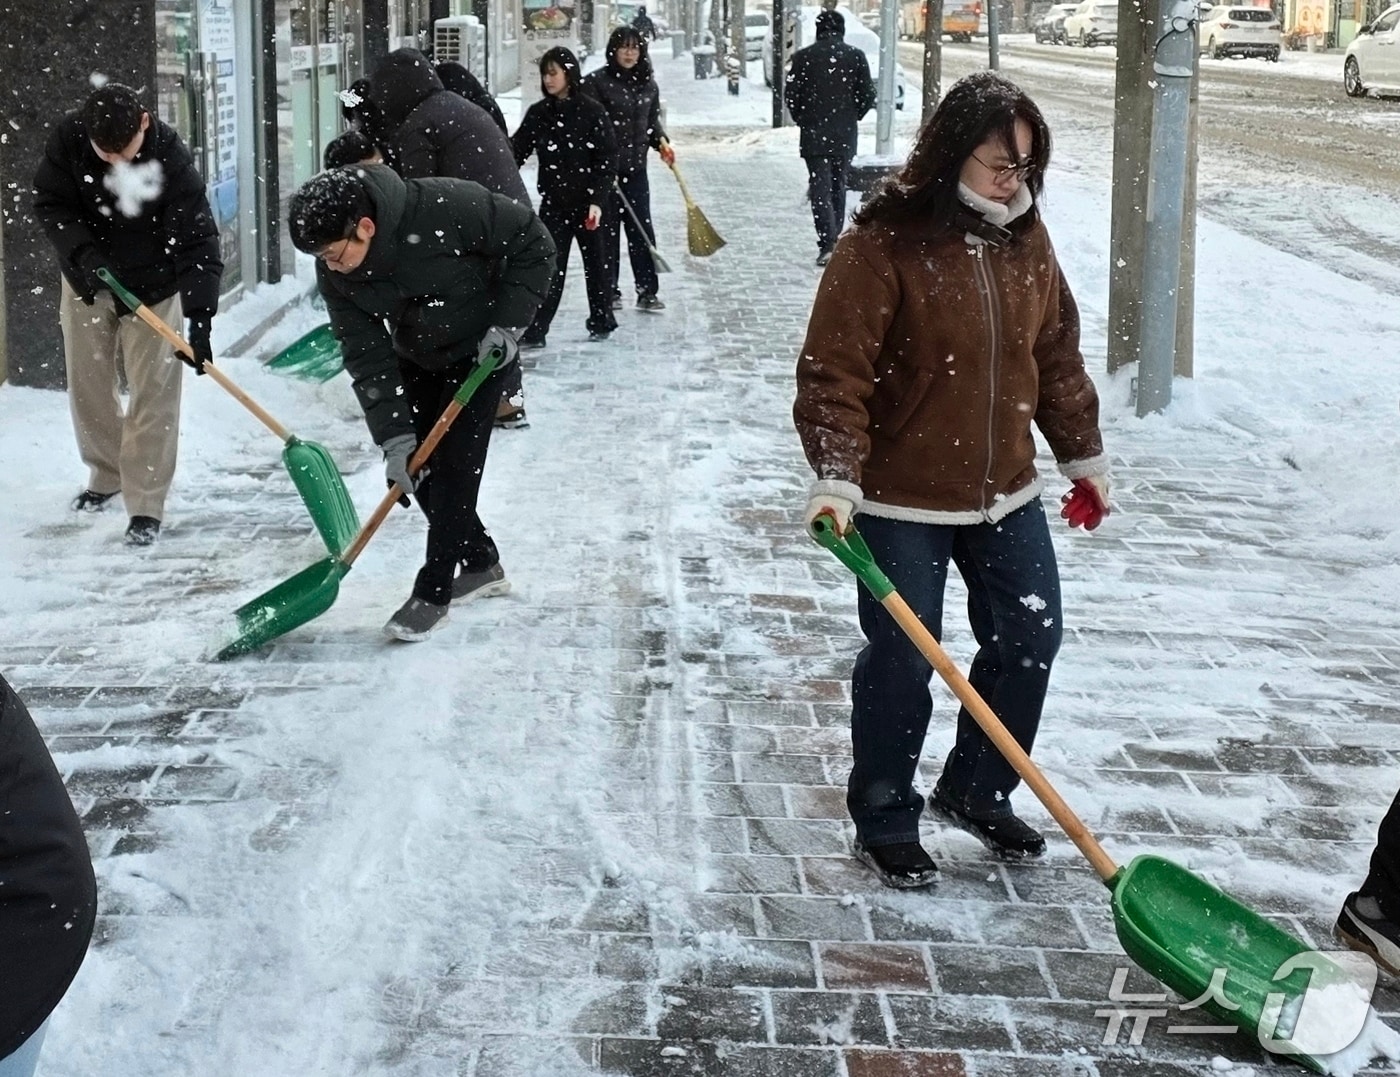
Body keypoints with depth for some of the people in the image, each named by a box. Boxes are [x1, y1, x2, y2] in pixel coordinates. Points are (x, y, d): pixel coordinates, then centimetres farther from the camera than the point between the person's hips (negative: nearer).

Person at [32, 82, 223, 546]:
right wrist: (82, 252, -28)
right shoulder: (68, 138, -20)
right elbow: (50, 203, -9)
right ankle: (106, 476, 33)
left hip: (153, 286, -3)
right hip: (87, 280, 3)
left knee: (153, 394, -7)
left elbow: (197, 239, -30)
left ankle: (145, 505, -2)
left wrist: (200, 318, -38)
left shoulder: (171, 159, -29)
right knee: (88, 385, 12)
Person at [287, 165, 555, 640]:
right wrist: (395, 437, -25)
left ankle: (433, 592, -2)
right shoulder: (335, 273, -20)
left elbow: (532, 243, -22)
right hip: (416, 360, 5)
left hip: (481, 351, -5)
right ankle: (480, 564, 25)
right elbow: (366, 356, -18)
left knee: (454, 463, -11)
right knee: (419, 467, 4)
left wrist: (507, 322, -23)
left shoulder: (447, 208, -35)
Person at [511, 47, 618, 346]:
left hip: (586, 202, -2)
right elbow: (517, 150, 0)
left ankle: (601, 322, 27)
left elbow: (605, 160, -9)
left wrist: (597, 201, -15)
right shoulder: (538, 113, 3)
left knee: (594, 262, 12)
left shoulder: (591, 111, -8)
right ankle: (535, 331, -5)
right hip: (553, 203, 2)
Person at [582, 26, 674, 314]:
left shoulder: (648, 84, 9)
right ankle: (609, 291, 13)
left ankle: (647, 292, 8)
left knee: (642, 230, 3)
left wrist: (661, 143, 0)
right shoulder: (596, 82, -7)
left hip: (636, 167, 4)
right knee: (607, 230, 3)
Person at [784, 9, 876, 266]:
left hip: (813, 136, -2)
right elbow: (868, 95, -1)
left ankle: (827, 244, -17)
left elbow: (792, 96, -3)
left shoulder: (803, 57, -4)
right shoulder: (856, 56, 0)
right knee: (838, 187, 15)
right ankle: (835, 241, 21)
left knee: (820, 189, -3)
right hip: (845, 137, 2)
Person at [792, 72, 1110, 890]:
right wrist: (837, 476, -28)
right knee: (902, 661, 0)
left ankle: (976, 791, 32)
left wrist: (1085, 455, 18)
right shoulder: (886, 241, -16)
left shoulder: (1025, 238, 4)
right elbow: (835, 370, -19)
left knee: (1031, 638, 11)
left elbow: (1057, 355, 14)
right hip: (903, 498, -6)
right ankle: (885, 822, 19)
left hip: (1006, 491, 7)